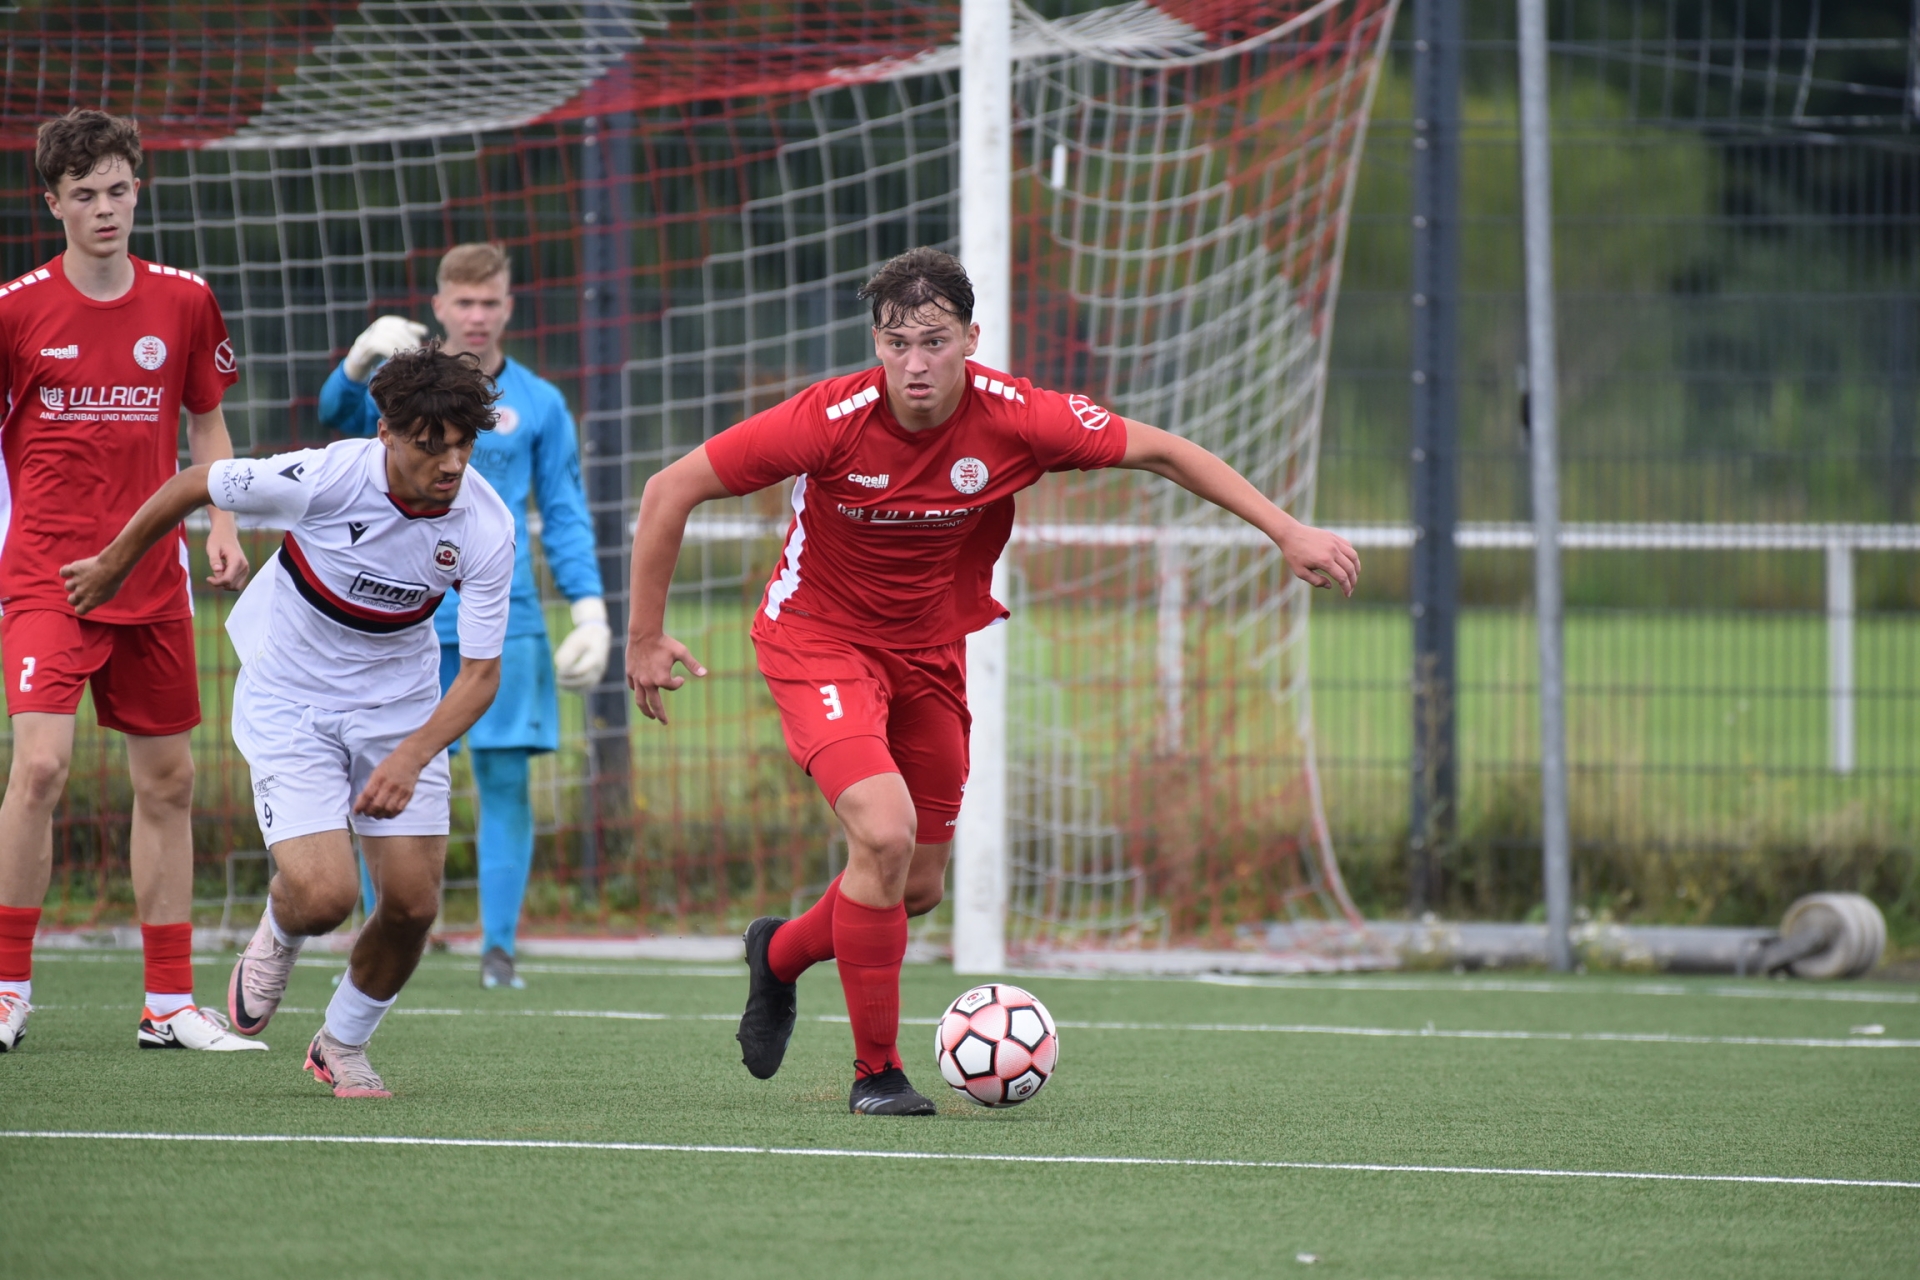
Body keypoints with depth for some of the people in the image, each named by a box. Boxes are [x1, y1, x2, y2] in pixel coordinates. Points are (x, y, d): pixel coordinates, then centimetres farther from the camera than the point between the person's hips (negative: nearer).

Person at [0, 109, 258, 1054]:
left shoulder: (183, 302, 5)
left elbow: (207, 424, 16)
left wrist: (222, 526, 3)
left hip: (151, 578, 4)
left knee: (167, 781, 8)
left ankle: (169, 1004, 16)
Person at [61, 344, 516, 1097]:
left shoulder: (485, 529, -20)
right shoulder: (326, 478, -28)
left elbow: (480, 673, -14)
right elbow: (191, 487, -9)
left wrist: (411, 758, -31)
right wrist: (114, 566, 7)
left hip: (400, 706, 3)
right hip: (290, 701, -3)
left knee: (413, 903, -5)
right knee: (324, 895, -20)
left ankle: (343, 1046, 24)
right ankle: (278, 937, 20)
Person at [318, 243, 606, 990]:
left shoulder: (538, 403, 8)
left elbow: (566, 514, 11)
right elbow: (341, 412, -15)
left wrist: (590, 609, 1)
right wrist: (361, 361, -36)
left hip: (503, 622, 1)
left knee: (504, 778, -4)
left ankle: (498, 948, 1)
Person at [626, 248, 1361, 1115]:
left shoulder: (1014, 419, -20)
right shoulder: (832, 421, -27)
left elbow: (1161, 452, -6)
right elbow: (669, 493, -18)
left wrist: (1287, 532, -10)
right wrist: (646, 638, -13)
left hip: (931, 653, 5)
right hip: (819, 642, -5)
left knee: (919, 887, 9)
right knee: (886, 831, -25)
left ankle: (780, 954, 41)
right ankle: (876, 1071, -8)